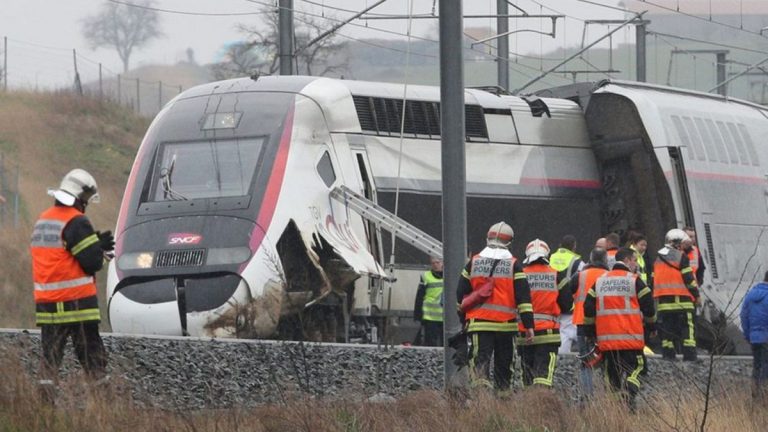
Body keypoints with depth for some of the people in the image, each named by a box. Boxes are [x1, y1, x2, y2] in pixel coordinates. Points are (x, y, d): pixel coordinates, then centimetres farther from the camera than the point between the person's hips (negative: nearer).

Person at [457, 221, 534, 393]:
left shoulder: (473, 262, 7)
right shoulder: (513, 265, 0)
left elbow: (460, 294, 12)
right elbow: (523, 297, -6)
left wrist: (463, 319, 23)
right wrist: (529, 325, -5)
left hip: (478, 323, 0)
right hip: (506, 325, 0)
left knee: (480, 362, -8)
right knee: (503, 366, 13)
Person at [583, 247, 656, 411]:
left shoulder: (599, 281, 13)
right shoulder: (634, 280, -2)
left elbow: (588, 308, 12)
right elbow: (648, 306, 0)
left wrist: (590, 332, 22)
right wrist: (651, 326, 18)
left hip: (606, 339, 4)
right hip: (631, 337, -4)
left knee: (612, 375, 11)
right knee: (633, 372, -3)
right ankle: (628, 403, -22)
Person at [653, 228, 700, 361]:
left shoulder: (658, 258, 15)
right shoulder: (681, 257, -5)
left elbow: (653, 279, 17)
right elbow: (688, 278, -8)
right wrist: (696, 295, 1)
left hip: (663, 300, 6)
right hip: (681, 300, -6)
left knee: (667, 331, 7)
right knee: (687, 329, -4)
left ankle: (668, 356, 3)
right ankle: (689, 356, -10)